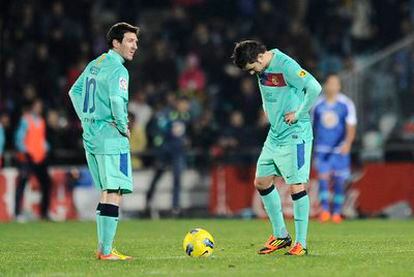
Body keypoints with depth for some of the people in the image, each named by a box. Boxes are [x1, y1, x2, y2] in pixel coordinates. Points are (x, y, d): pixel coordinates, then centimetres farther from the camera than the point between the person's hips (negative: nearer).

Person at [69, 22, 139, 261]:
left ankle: (103, 247, 16)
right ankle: (106, 251, -13)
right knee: (114, 193, -9)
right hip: (111, 138, -9)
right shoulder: (118, 69, -13)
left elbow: (75, 91, 23)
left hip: (91, 137, 9)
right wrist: (123, 127, -13)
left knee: (107, 191, 16)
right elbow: (117, 100, -26)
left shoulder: (94, 65, 15)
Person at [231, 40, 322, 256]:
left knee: (296, 186, -8)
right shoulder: (262, 68, 8)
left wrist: (299, 114, -18)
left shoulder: (285, 65, -18)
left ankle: (301, 243, -3)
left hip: (294, 135, -9)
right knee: (262, 182, 10)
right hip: (274, 135, 9)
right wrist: (268, 109, 12)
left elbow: (314, 88, -26)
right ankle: (280, 235, 21)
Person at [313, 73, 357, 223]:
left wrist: (348, 142, -26)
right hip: (322, 149, 1)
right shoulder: (317, 104, 6)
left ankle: (336, 213, 13)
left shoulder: (346, 104, -2)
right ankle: (324, 211, -18)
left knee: (339, 182, 3)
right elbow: (312, 126, 16)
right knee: (323, 178, -13)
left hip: (340, 149, -1)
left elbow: (351, 127, -8)